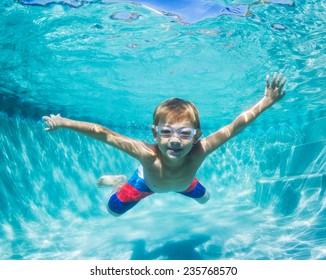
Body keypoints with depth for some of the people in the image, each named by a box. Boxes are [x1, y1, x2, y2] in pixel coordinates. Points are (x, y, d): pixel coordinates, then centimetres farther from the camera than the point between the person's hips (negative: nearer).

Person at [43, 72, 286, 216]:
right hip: (147, 181, -2)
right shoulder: (147, 155, -51)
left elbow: (235, 126, -41)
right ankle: (121, 182, 44)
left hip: (184, 182, 2)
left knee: (204, 198, 29)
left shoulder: (199, 152, -48)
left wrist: (267, 101, -42)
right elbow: (102, 133, -45)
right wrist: (63, 122, -41)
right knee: (113, 210, 12)